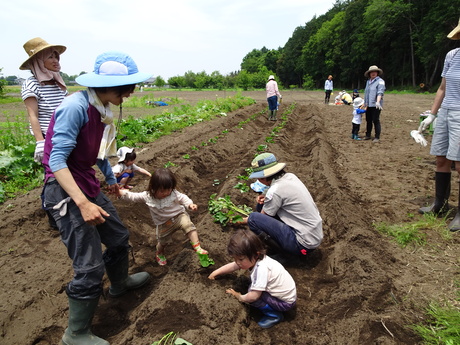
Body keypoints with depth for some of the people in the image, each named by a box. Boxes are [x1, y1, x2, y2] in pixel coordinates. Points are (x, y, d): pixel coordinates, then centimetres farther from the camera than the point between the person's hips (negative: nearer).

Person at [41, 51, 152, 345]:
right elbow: (56, 160, -25)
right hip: (65, 191, -9)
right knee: (90, 268, -4)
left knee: (119, 238, 22)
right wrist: (83, 204, -31)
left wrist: (111, 178, 29)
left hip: (88, 188, 9)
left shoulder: (102, 108, 4)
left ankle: (120, 283, 50)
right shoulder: (76, 106, -23)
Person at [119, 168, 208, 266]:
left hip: (179, 215, -1)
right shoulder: (147, 196, -17)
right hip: (164, 224, 2)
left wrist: (190, 204, -25)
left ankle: (197, 247, -26)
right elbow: (134, 197, -6)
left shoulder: (173, 193, -21)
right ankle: (159, 254, 52)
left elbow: (182, 198, -8)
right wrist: (122, 193, -16)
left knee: (188, 226, -29)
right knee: (162, 241, 18)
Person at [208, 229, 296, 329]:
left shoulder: (261, 268, -34)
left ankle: (274, 315, -3)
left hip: (286, 302, -9)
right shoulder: (253, 259, -8)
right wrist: (215, 273, 8)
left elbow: (254, 296, -33)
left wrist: (240, 297, -14)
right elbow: (232, 266, 7)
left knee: (252, 296, -21)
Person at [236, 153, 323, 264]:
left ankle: (287, 255, -4)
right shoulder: (290, 176, 1)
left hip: (304, 245, -9)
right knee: (262, 205, 12)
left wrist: (245, 220, 12)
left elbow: (261, 218, -7)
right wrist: (265, 196, 3)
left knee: (253, 218, -17)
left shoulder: (275, 191, -21)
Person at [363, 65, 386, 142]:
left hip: (375, 105, -7)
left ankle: (377, 137, 2)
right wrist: (365, 103, 21)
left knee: (376, 121, -5)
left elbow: (380, 92, -19)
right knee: (368, 120, 13)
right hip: (368, 105, 7)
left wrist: (378, 102, -32)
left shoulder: (380, 81, -7)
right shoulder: (368, 81, 15)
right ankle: (368, 135, 25)